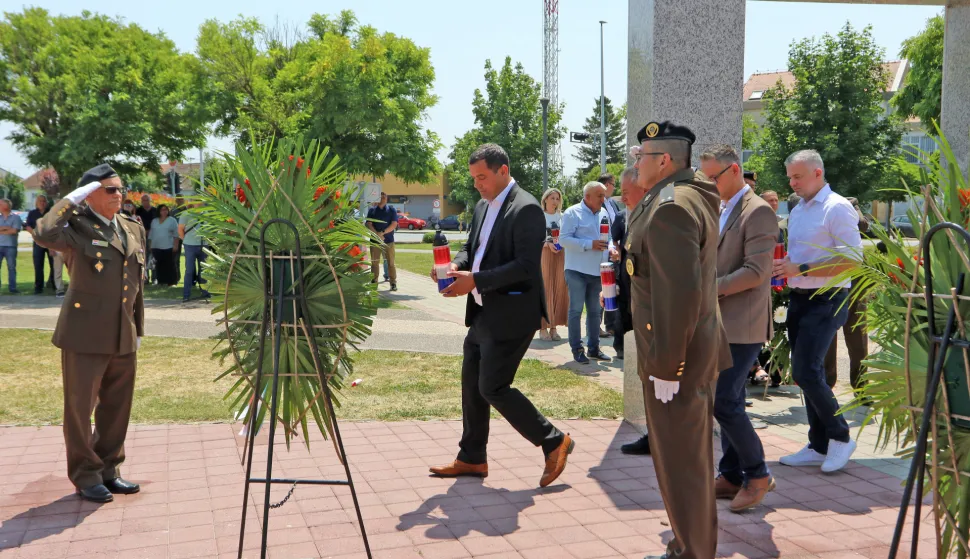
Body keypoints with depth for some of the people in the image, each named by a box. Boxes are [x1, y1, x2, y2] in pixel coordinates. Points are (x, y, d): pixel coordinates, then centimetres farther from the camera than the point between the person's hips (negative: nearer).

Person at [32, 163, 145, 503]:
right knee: (80, 408, 5)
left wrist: (138, 328, 18)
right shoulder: (77, 226, -6)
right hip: (85, 336, -6)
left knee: (117, 408, 13)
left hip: (123, 337, 6)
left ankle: (108, 470, 28)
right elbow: (44, 234, -30)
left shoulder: (133, 229, 13)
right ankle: (86, 477, 19)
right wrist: (72, 199, -20)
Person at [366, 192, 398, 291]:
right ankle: (373, 282, 10)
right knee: (374, 263, 4)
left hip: (388, 240, -1)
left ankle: (393, 283, 1)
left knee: (391, 262, -2)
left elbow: (394, 224, -3)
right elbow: (369, 224, 2)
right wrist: (377, 234, -13)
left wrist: (383, 232, -14)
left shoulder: (391, 209, 7)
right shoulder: (372, 210, 10)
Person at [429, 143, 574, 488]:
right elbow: (472, 247, 20)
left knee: (493, 388, -8)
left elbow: (526, 266, -23)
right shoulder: (483, 206, 13)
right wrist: (457, 266, -4)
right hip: (484, 313, 9)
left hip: (510, 315, -9)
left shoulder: (526, 208, -16)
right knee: (472, 385, 13)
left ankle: (554, 442, 7)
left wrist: (476, 280, -25)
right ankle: (472, 459, 26)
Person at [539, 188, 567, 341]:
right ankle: (543, 327, -2)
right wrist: (547, 244, -18)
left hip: (561, 255, 4)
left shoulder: (562, 217, 13)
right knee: (545, 289, -6)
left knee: (559, 289, 1)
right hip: (544, 254, -4)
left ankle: (553, 327, 7)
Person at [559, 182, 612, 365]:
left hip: (597, 270, 6)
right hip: (577, 270, -6)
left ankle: (593, 347, 20)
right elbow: (563, 239, -15)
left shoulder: (603, 214, 12)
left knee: (595, 310, 11)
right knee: (576, 310, -2)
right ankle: (577, 349, 4)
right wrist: (590, 244, -21)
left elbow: (608, 237, 19)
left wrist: (610, 248, -4)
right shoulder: (572, 213, -7)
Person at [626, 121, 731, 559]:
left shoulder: (670, 207, -21)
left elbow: (680, 292, -26)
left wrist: (665, 366, -22)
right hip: (699, 343, 10)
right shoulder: (692, 196, 11)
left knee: (679, 459, 2)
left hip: (675, 353, -10)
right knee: (693, 452, 20)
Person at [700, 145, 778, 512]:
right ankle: (732, 476, 20)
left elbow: (755, 272, -20)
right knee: (728, 401, 12)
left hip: (742, 325, -9)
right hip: (721, 323, 9)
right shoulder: (722, 211, 16)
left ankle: (757, 474, 5)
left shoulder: (757, 212, -13)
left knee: (724, 401, -11)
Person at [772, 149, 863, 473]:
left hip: (825, 301, -8)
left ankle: (840, 437, 6)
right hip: (799, 299, 8)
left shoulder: (837, 208, -11)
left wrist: (800, 270, -23)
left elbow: (852, 259, -19)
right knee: (808, 374, 10)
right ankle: (819, 446, 20)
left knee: (806, 372, -14)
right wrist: (782, 267, 3)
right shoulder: (797, 211, 15)